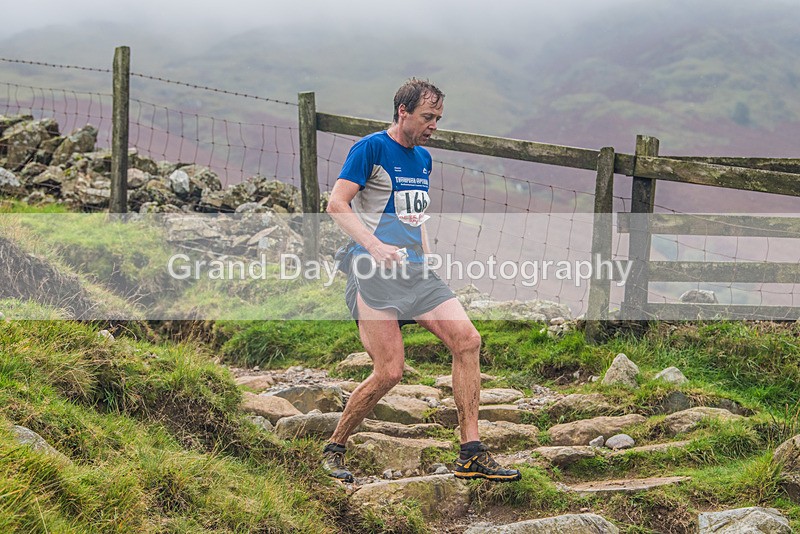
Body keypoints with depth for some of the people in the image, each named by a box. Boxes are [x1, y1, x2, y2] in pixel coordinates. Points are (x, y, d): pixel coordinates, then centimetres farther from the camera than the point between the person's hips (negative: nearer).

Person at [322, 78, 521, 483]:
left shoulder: (423, 159, 20)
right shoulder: (371, 149, -5)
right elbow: (337, 204, -11)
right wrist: (374, 245, -24)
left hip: (414, 272, 8)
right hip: (373, 272, -8)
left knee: (467, 340, -8)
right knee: (389, 372, -14)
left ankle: (470, 455, -4)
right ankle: (334, 449, 8)